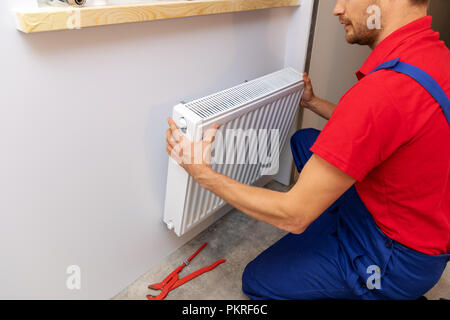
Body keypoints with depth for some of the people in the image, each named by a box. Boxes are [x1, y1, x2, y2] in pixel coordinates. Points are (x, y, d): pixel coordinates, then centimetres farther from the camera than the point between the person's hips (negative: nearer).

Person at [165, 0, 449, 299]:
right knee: (304, 140, 16)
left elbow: (293, 215, -28)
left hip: (399, 258, -8)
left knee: (257, 281, 2)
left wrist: (204, 173, -21)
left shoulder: (384, 89, -35)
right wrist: (312, 102, 19)